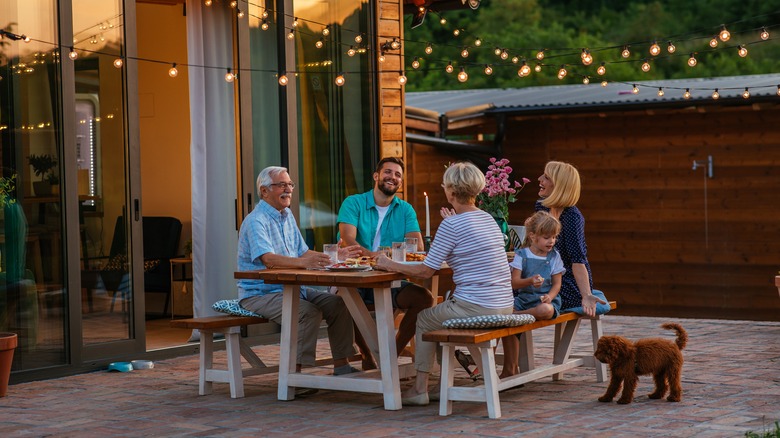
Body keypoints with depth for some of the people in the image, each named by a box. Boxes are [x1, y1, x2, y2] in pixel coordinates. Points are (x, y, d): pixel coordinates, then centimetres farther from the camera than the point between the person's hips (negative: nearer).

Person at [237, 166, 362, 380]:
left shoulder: (287, 216, 14)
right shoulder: (256, 221, -15)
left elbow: (302, 253, 17)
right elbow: (267, 259, -31)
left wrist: (335, 256, 4)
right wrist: (303, 262, -46)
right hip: (259, 293, -9)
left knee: (338, 304, -5)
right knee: (308, 312, -31)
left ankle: (341, 365, -1)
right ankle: (294, 373, -27)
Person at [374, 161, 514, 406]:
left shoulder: (451, 225, -12)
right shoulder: (489, 219, 12)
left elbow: (425, 271, -10)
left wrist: (390, 265, 3)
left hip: (476, 309, -8)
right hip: (505, 306, 8)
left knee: (424, 320, 16)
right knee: (443, 309, 30)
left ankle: (420, 390, 17)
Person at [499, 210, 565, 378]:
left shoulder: (554, 257, 5)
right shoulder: (521, 255, 2)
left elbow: (557, 283, 2)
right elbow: (514, 282, -6)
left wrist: (550, 296, -19)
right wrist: (530, 281, -27)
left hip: (544, 299, -1)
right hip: (523, 298, 1)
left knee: (546, 310, -38)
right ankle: (511, 368, -9)